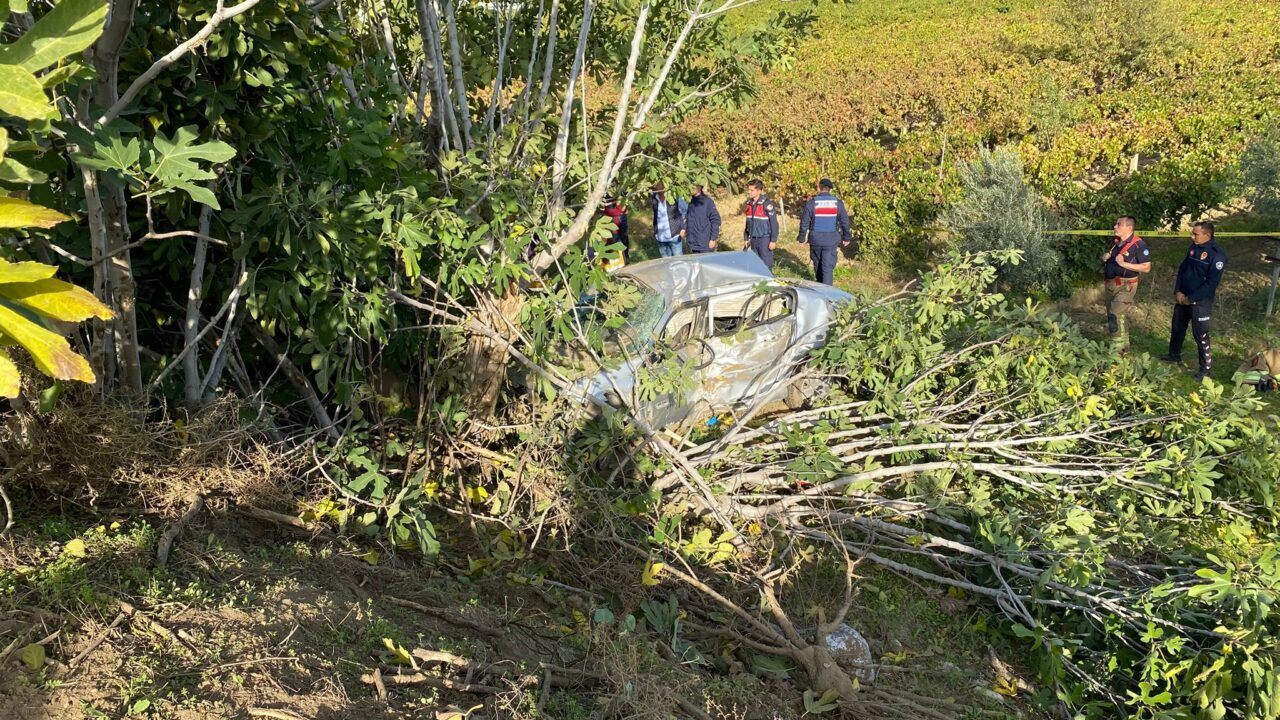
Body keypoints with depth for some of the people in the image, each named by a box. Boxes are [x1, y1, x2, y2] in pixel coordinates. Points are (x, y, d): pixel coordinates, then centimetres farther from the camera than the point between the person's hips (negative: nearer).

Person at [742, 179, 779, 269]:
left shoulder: (767, 204, -13)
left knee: (766, 264, -4)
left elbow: (774, 223, -12)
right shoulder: (749, 204, 7)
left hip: (764, 239, -7)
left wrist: (773, 240, -15)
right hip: (753, 239, 7)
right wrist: (745, 238, 15)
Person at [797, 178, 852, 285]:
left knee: (817, 264, 18)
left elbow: (804, 222, -4)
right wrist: (846, 237, 17)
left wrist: (802, 238, 6)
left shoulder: (812, 202, -6)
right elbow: (845, 221, 5)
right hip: (831, 240, 0)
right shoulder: (838, 203, -1)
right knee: (828, 267, -1)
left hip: (815, 240, 0)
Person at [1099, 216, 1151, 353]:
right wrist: (1105, 257, 2)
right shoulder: (1115, 241, 9)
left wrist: (1124, 264, -24)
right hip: (1110, 284, 8)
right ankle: (1124, 346, 28)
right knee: (1118, 317, 15)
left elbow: (1146, 267, -18)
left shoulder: (1139, 245, -15)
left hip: (1125, 286, -8)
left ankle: (1117, 349, -10)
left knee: (1115, 316, -15)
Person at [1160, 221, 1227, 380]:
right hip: (1183, 298, 7)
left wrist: (1191, 298, -18)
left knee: (1200, 335, -2)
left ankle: (1206, 368, 10)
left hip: (1200, 302, -7)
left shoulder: (1217, 255, -19)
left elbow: (1211, 283, -21)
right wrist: (1178, 291, -3)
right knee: (1177, 328, 20)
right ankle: (1174, 355, 40)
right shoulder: (1194, 247, 4)